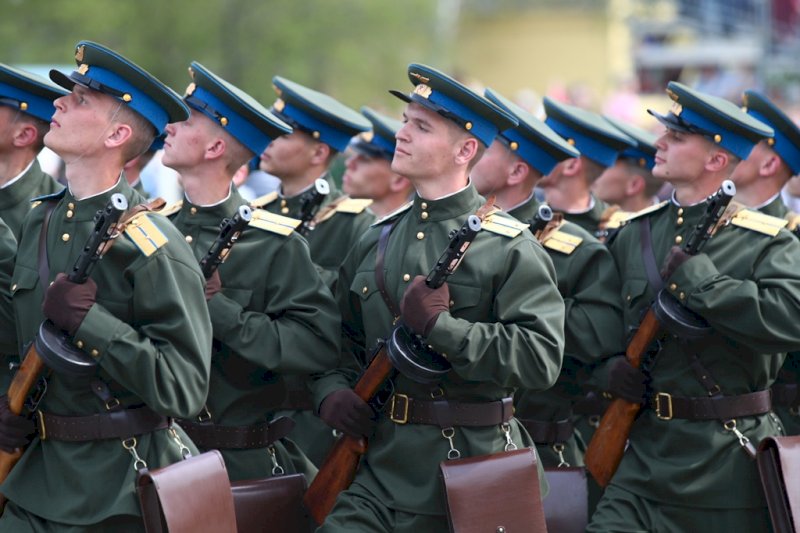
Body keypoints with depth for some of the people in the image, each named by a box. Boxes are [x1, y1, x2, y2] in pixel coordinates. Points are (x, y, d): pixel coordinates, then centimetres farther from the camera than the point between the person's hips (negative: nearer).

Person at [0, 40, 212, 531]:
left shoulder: (151, 246, -15)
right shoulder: (40, 222, 7)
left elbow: (185, 389, -20)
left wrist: (88, 320, -25)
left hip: (122, 491, -6)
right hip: (40, 473, 6)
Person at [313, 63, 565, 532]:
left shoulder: (507, 247, -6)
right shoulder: (376, 243, 12)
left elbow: (542, 359, -18)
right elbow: (338, 343, 23)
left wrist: (441, 326, -22)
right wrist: (332, 391, 2)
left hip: (476, 471, -4)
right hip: (383, 467, 4)